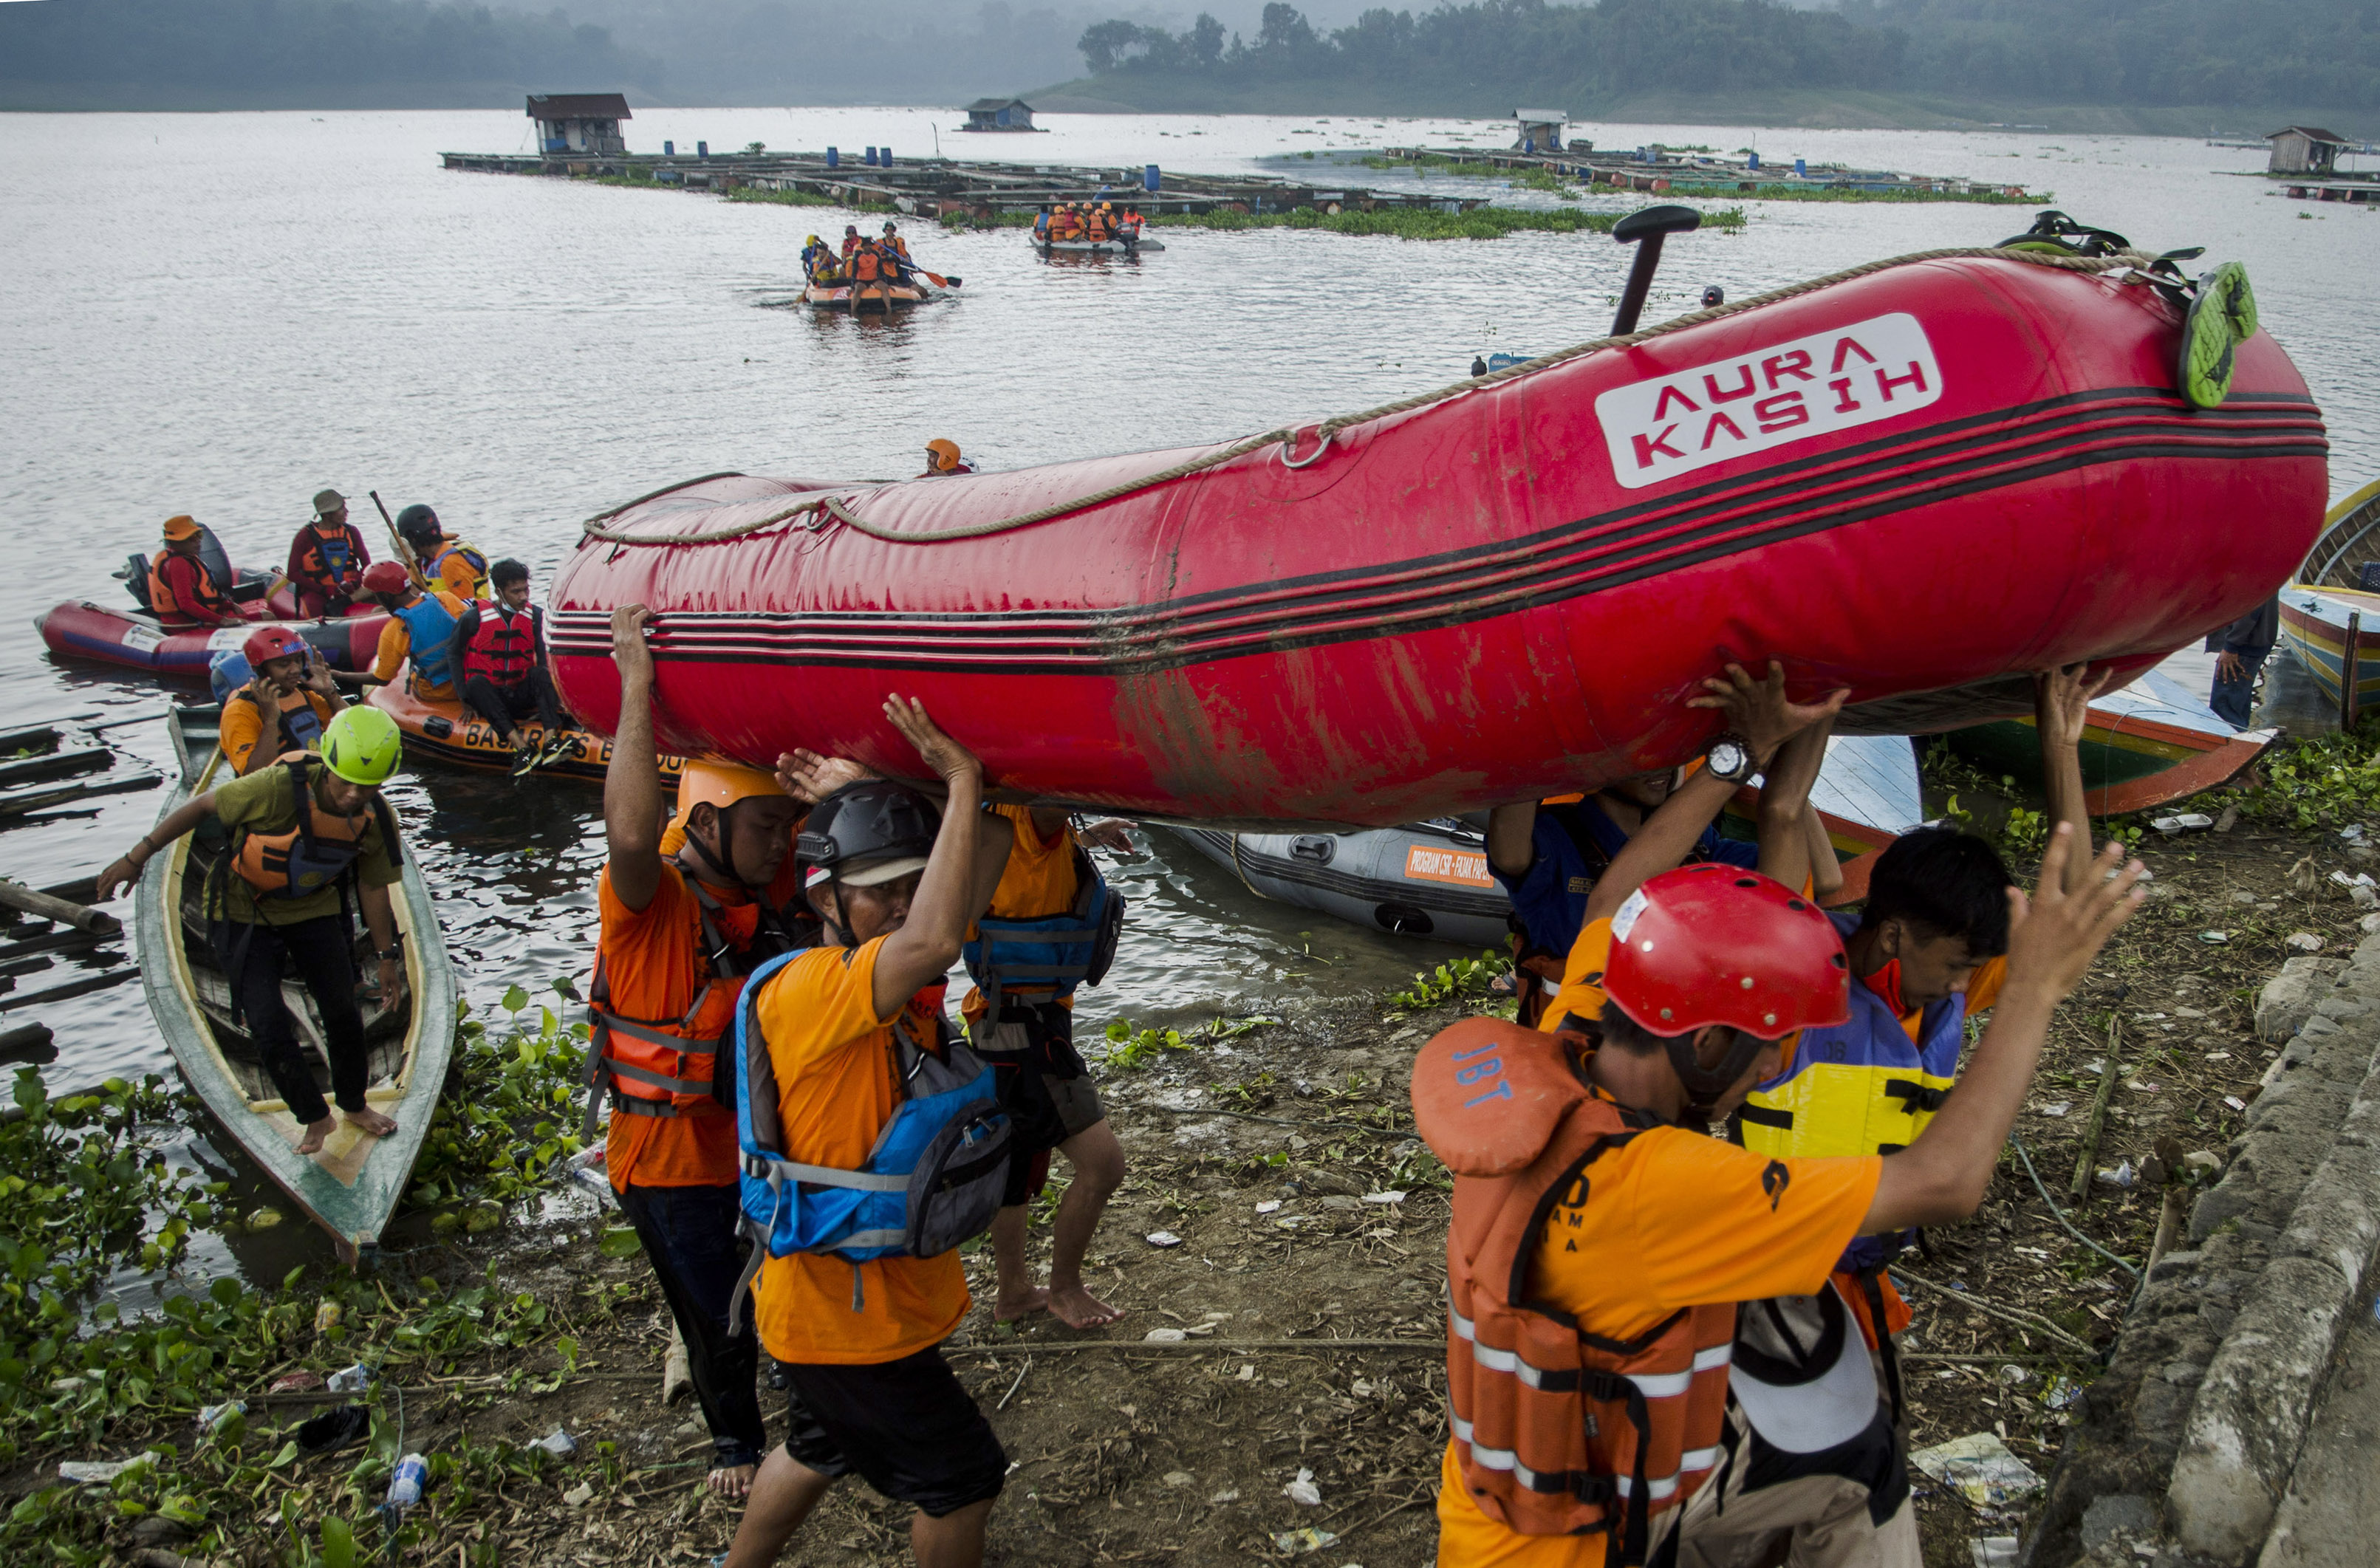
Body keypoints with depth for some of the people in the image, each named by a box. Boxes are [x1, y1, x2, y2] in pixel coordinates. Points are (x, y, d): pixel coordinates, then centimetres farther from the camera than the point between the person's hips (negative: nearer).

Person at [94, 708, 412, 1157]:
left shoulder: (377, 821, -18)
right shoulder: (279, 788, -34)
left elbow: (373, 889, -2)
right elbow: (203, 806, -19)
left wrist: (387, 957, 5)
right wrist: (136, 858, -17)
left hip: (314, 910, 4)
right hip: (247, 913, -3)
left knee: (343, 1015, 7)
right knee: (269, 1027, -9)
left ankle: (354, 1106, 33)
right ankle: (315, 1118, 14)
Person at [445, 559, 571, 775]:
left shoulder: (534, 616, 2)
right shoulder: (474, 618, -6)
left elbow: (544, 658, 3)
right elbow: (453, 653, 2)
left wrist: (551, 698, -11)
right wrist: (467, 700, -3)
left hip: (522, 696, 2)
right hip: (488, 698, -2)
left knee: (540, 673, -26)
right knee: (476, 682, -33)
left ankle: (551, 741, -50)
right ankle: (521, 748, -52)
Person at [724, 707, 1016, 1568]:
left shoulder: (892, 976, -1)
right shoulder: (808, 991, -28)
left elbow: (975, 881, -8)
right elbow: (933, 941, -47)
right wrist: (962, 781, -43)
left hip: (883, 1293, 9)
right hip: (847, 1314, -9)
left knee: (822, 1448, 30)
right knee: (963, 1478, 7)